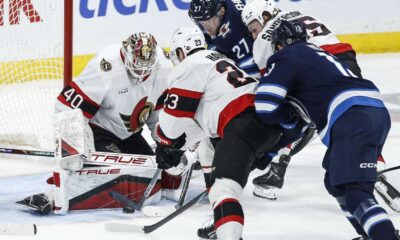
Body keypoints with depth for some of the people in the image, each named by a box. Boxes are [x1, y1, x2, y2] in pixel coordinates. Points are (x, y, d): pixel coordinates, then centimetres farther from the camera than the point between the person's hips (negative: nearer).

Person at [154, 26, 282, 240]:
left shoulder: (188, 68, 3)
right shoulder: (217, 59, 32)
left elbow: (175, 114, 2)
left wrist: (165, 145, 21)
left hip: (245, 124, -10)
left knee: (224, 189, -21)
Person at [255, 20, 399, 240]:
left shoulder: (285, 57, 6)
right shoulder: (316, 53, 32)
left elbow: (266, 108, -1)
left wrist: (293, 113, 15)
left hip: (352, 119, -9)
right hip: (377, 111, 9)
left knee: (356, 192, -17)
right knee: (337, 182, 21)